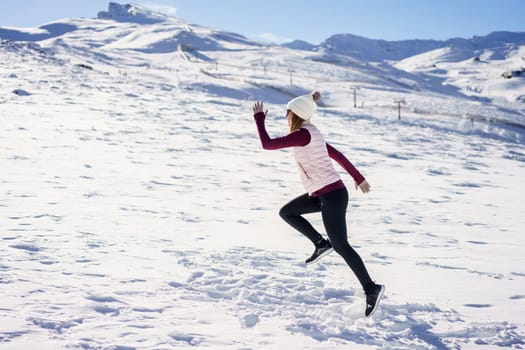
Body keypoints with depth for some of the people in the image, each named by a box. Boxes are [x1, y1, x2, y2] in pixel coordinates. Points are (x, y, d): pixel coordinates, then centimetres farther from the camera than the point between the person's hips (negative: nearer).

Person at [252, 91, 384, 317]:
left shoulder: (303, 135, -17)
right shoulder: (311, 134, 12)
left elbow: (267, 144, -19)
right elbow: (338, 155, 20)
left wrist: (259, 118, -6)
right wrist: (358, 178, 27)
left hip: (331, 196, -10)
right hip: (323, 193, 10)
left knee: (341, 246, -3)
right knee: (286, 212, 17)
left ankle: (371, 289, 3)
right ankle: (321, 244, 15)